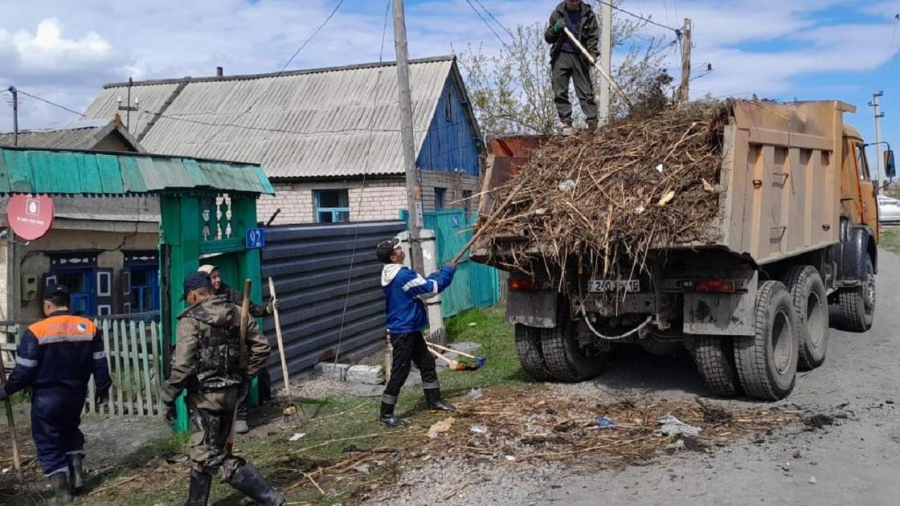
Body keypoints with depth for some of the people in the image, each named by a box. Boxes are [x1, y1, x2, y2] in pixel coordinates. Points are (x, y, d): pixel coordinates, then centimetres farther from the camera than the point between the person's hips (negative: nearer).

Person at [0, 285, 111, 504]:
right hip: (76, 394, 4)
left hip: (46, 397, -4)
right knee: (70, 429, 28)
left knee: (48, 441, 9)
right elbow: (99, 364, 2)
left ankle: (61, 489, 9)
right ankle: (76, 471, 16)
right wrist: (103, 389, 16)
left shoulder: (36, 331, -15)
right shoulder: (89, 327, -4)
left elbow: (24, 371, -12)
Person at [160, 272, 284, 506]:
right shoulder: (236, 313, 6)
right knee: (204, 451, 21)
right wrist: (245, 374, 14)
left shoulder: (191, 320, -13)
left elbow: (183, 365, -19)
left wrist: (169, 397, -9)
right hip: (230, 391, 7)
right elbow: (262, 346, 6)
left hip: (205, 395, -7)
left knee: (213, 456, -3)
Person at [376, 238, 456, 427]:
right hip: (403, 332, -10)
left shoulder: (393, 276, 9)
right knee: (400, 372, -3)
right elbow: (431, 289, -17)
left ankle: (434, 401, 29)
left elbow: (422, 285, 18)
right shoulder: (403, 275, -23)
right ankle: (386, 414, 6)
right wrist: (447, 271, -5)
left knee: (427, 363, 17)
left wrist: (438, 275, 8)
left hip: (409, 330, 10)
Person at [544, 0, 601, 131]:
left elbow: (593, 37, 3)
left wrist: (592, 54, -13)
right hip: (560, 56, 2)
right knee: (560, 93, -2)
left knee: (586, 91, -3)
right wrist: (555, 29, -11)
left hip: (579, 57, -1)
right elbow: (547, 37, 10)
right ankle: (566, 124, 3)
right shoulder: (557, 13, 6)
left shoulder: (588, 14, 2)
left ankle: (593, 124, -5)